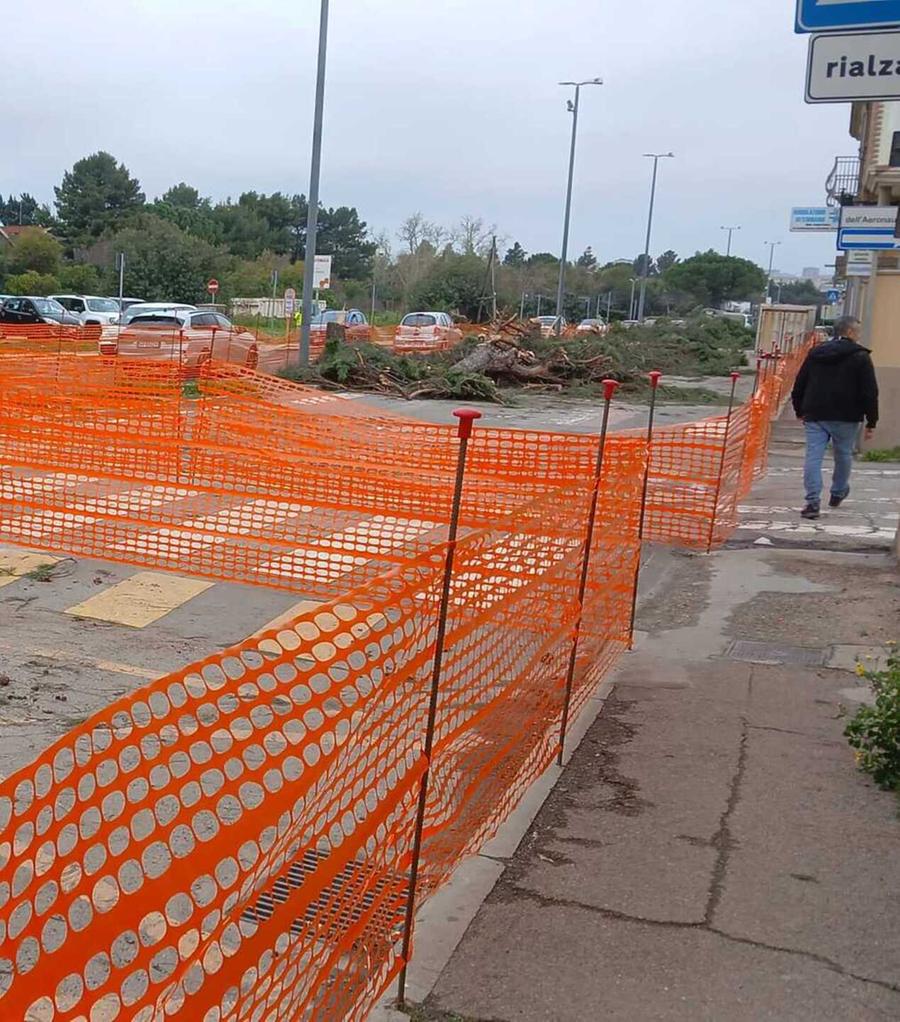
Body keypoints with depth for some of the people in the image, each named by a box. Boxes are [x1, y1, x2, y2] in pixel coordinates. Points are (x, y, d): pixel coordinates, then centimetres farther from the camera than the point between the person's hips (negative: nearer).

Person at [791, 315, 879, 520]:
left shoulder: (815, 354, 10)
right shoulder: (860, 357, -4)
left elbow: (799, 386, 14)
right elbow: (870, 393, -7)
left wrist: (800, 411, 25)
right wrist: (871, 422, -1)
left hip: (815, 417, 3)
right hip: (845, 419, -3)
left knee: (813, 457, -2)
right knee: (843, 456, 17)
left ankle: (812, 502, -10)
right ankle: (838, 493, 34)